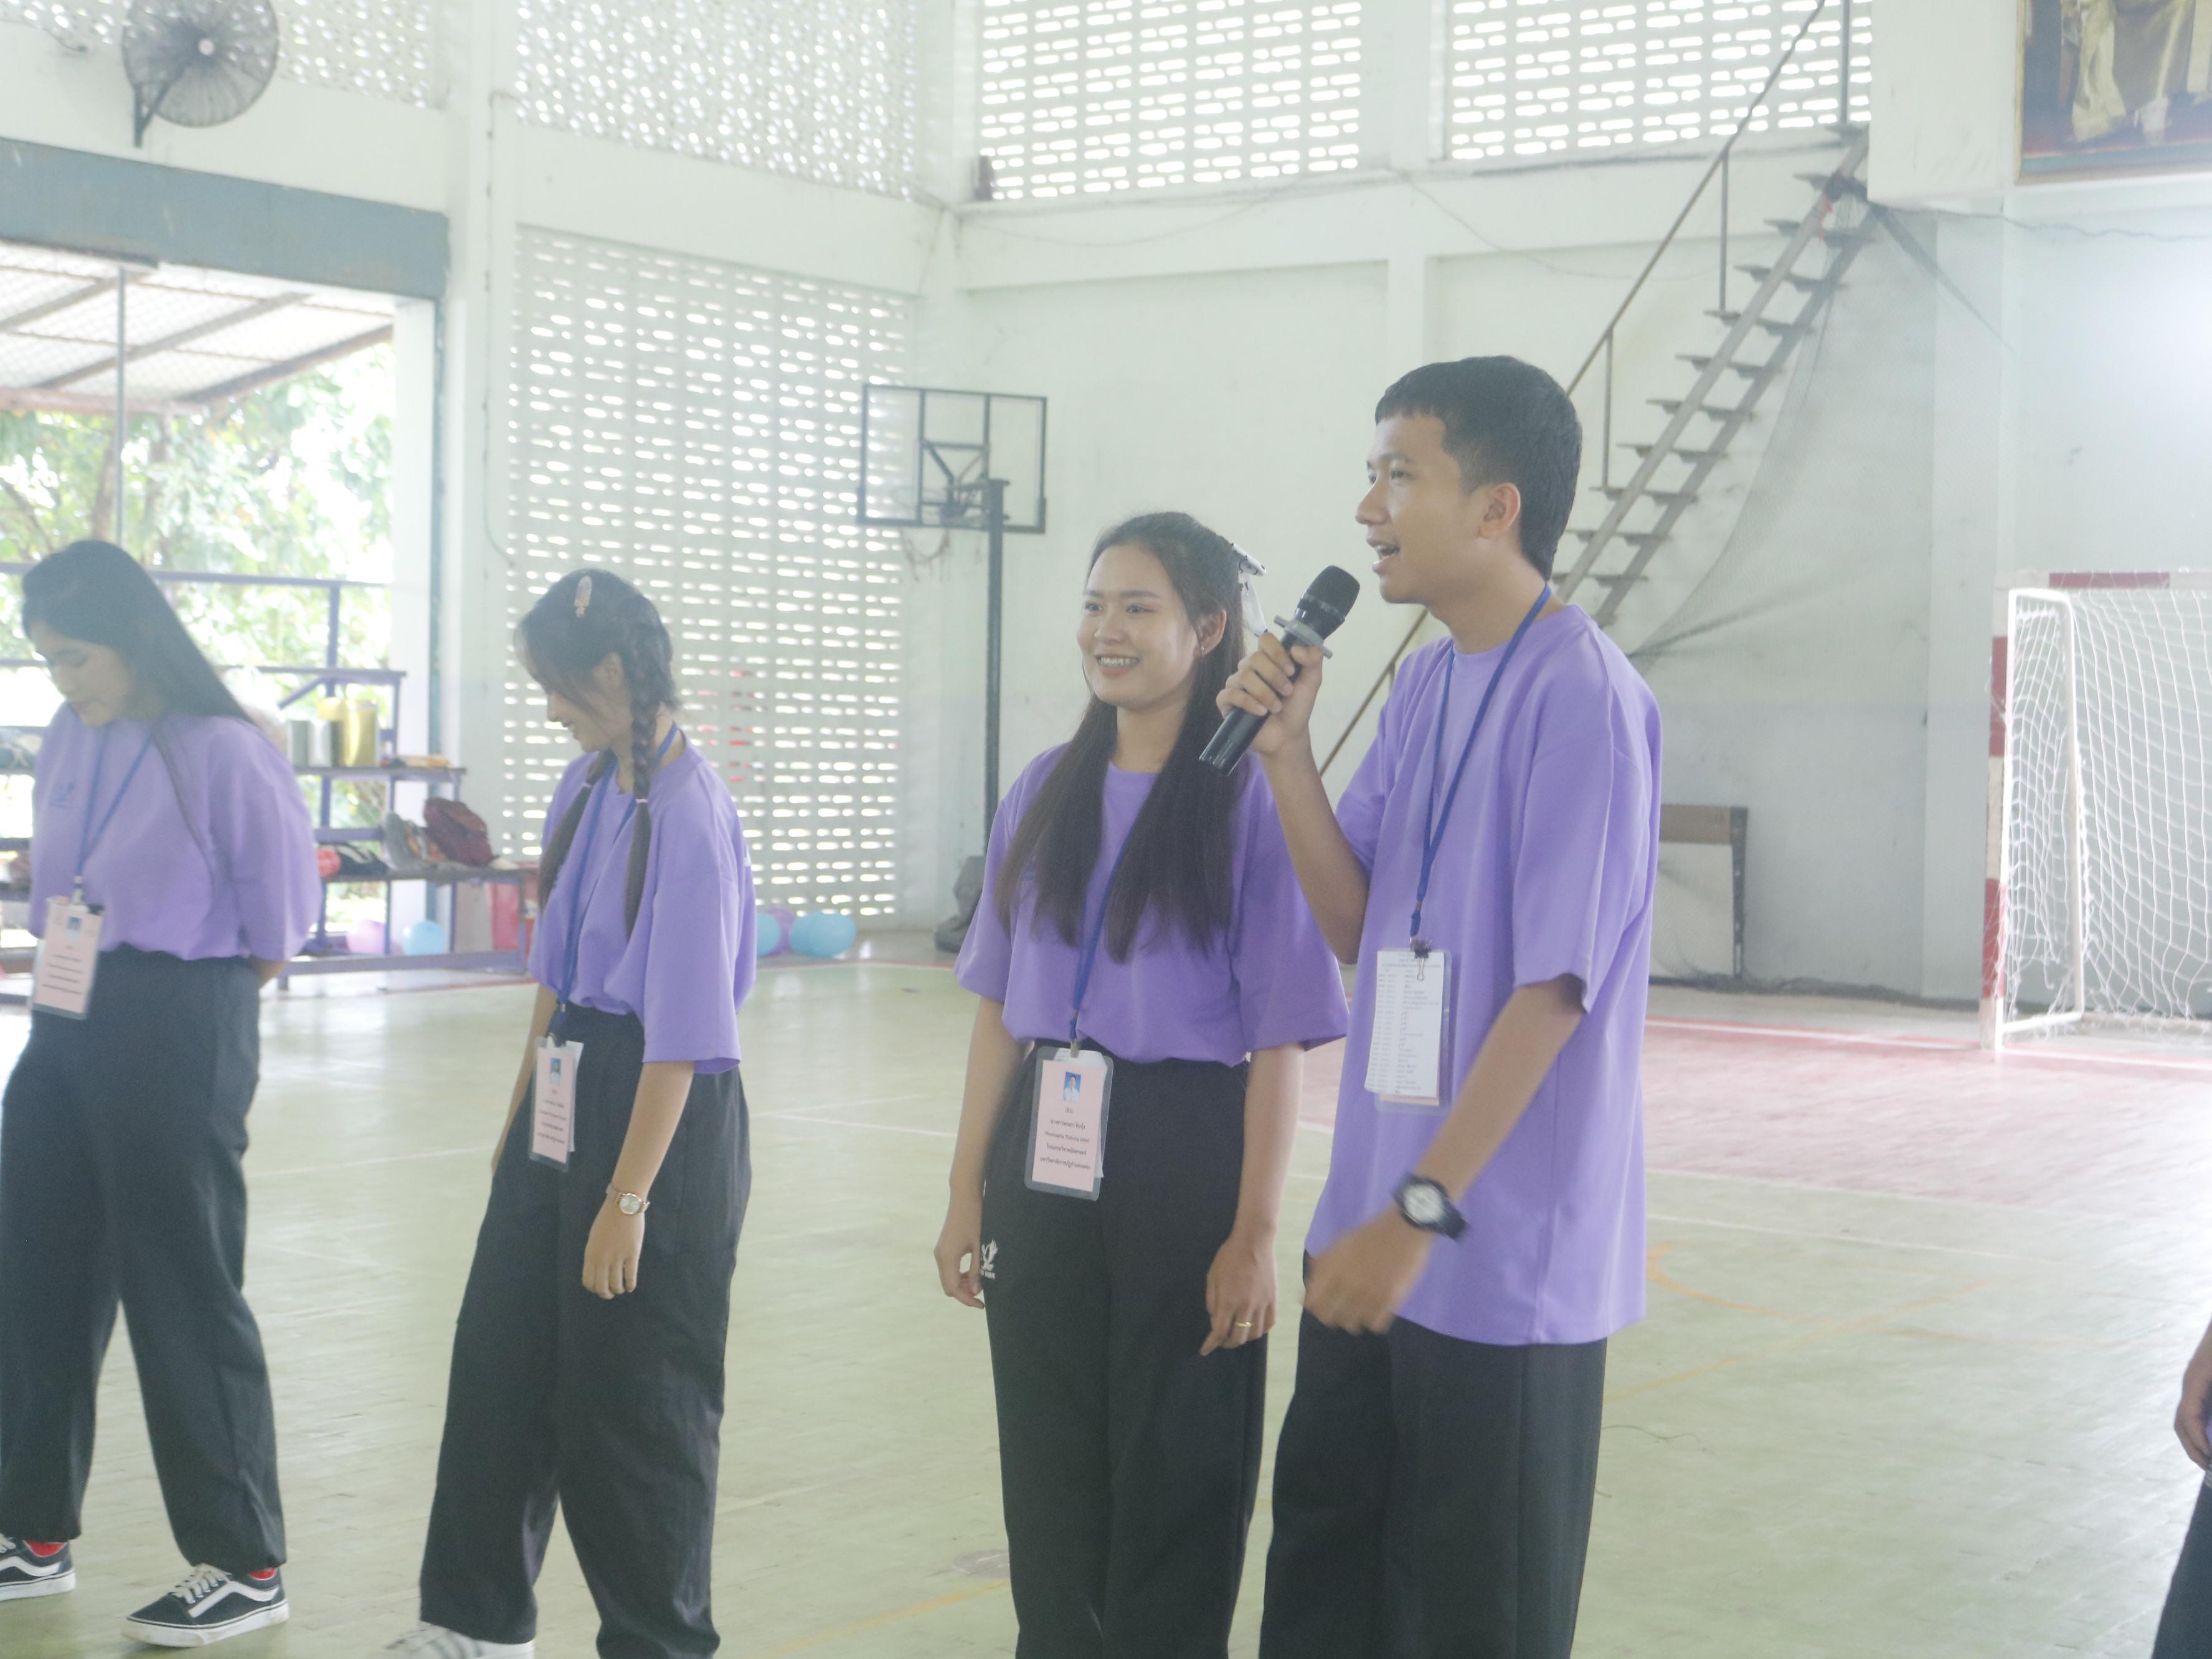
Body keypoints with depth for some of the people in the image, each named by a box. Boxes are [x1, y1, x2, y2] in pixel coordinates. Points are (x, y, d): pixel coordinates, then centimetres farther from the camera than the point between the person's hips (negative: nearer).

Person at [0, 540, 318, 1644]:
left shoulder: (221, 754, -16)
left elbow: (278, 917, -9)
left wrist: (204, 994, 3)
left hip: (176, 1035, -8)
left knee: (185, 1297, -1)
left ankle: (246, 1567, 11)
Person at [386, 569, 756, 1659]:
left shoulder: (687, 815, -21)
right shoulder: (588, 786, 6)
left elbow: (683, 1035, -23)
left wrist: (627, 1199, -23)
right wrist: (519, 1113, 20)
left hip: (662, 1116, -9)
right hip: (564, 1101, 9)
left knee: (631, 1393, 3)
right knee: (500, 1356, 15)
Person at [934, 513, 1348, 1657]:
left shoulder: (1251, 801, -8)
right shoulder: (1048, 793, 8)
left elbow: (1279, 1043, -9)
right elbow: (999, 1012, 12)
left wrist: (1254, 1234, -13)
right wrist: (968, 1197, 10)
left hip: (1181, 1171, -5)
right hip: (1045, 1170, 5)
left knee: (1175, 1480, 5)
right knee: (1048, 1479, 11)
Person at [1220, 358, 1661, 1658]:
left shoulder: (1581, 695, -17)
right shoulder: (1424, 685, 9)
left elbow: (1555, 986, -20)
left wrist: (1422, 1212, -20)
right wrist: (1288, 756, -3)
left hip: (1505, 1257, -8)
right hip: (1377, 1233, 8)